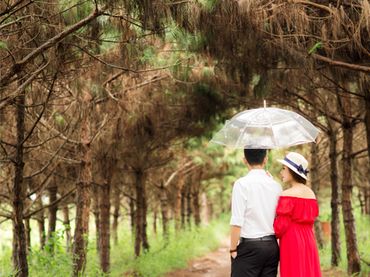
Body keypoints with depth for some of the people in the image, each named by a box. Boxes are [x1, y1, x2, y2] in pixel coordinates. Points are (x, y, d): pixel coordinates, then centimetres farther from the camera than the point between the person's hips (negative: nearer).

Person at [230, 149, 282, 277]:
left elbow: (237, 222, -12)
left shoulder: (241, 184, -8)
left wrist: (233, 249, -5)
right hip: (272, 246, 5)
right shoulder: (276, 185, 7)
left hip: (249, 246, -5)